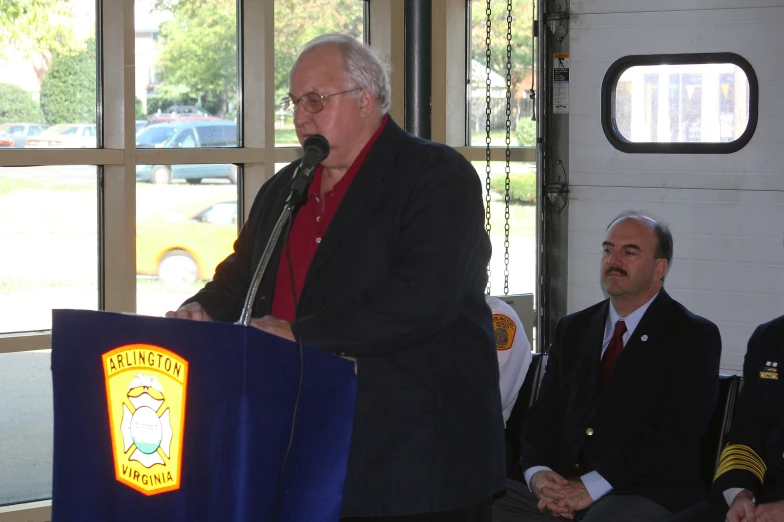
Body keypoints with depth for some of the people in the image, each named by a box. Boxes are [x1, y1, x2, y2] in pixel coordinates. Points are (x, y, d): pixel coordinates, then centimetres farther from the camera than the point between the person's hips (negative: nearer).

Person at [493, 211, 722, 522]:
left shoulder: (693, 337, 1)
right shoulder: (573, 330, 19)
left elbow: (675, 435, -10)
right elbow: (544, 414, 14)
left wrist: (593, 485, -17)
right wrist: (537, 472, -8)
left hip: (644, 495, -5)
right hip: (560, 486, 5)